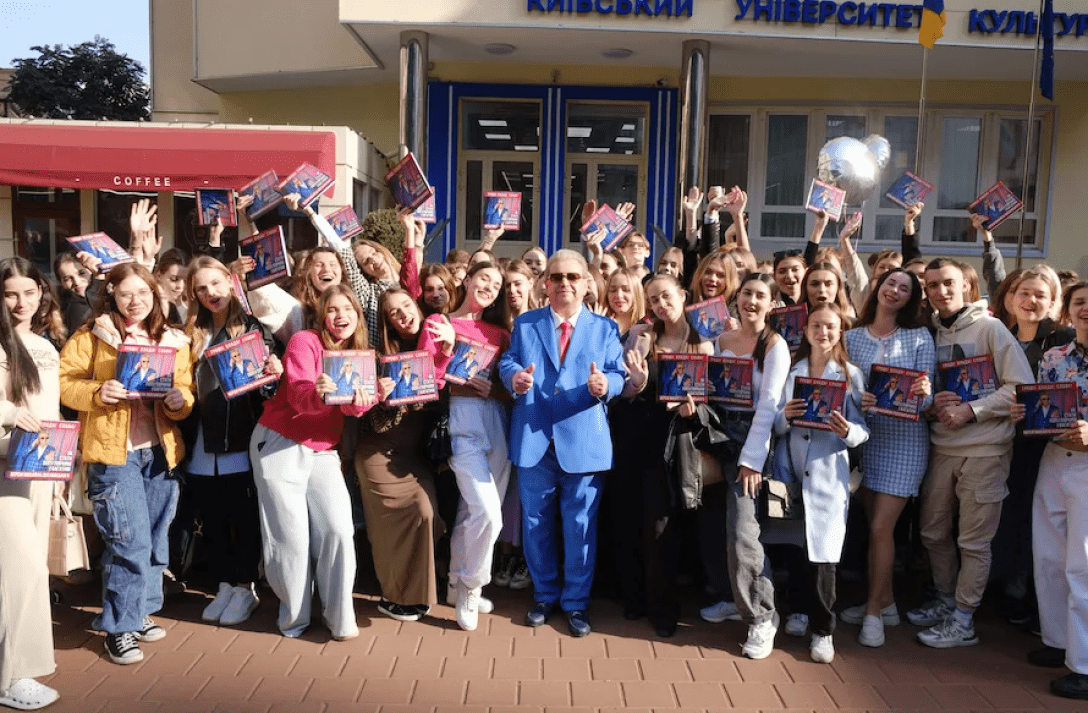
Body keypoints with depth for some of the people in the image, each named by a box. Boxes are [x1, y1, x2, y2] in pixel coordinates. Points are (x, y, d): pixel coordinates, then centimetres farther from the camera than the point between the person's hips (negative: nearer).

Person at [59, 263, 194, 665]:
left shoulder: (173, 341, 10)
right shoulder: (92, 336, -1)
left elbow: (186, 392, 10)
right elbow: (64, 380, -3)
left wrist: (180, 401, -12)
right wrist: (97, 393, -20)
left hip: (160, 452, 5)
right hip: (112, 452, -4)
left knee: (155, 540, 13)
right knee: (129, 541, -8)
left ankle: (140, 611, 31)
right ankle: (119, 628, 7)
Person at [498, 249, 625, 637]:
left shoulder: (605, 328, 7)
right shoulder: (525, 324, 10)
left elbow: (618, 375, -1)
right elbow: (507, 362, 6)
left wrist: (605, 385, -24)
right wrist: (514, 377, -18)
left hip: (584, 442, -1)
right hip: (534, 441, 1)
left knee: (581, 525, 6)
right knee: (536, 522, 11)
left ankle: (576, 602, 23)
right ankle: (545, 594, 31)